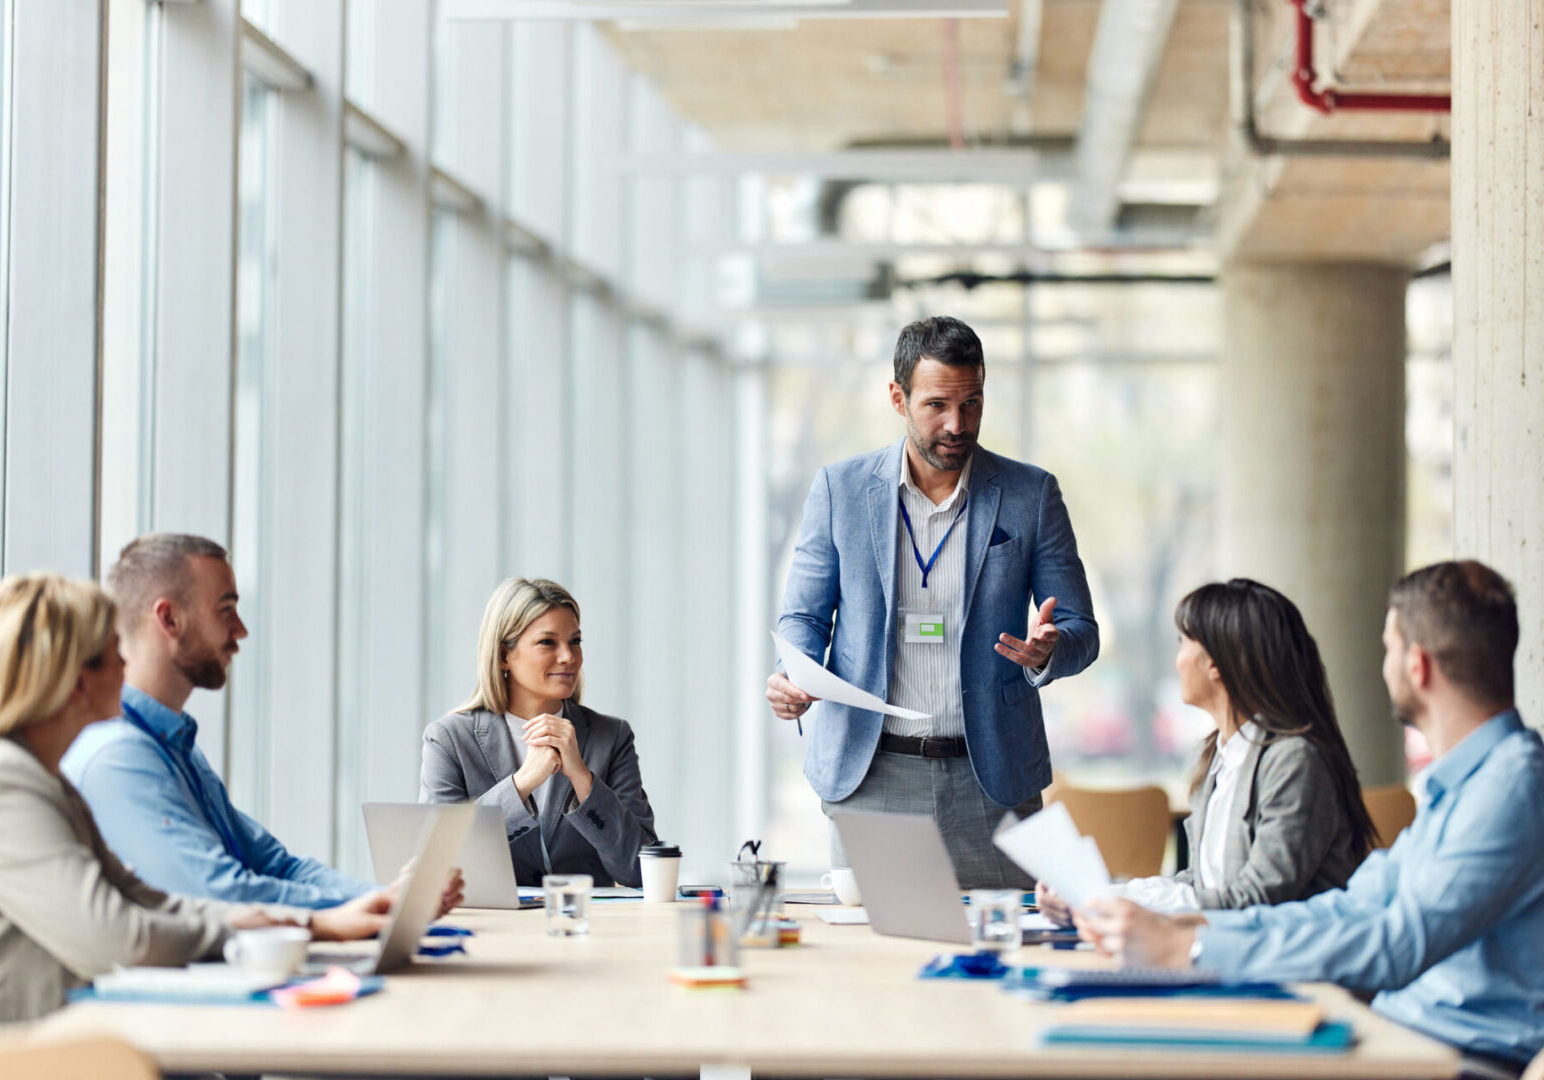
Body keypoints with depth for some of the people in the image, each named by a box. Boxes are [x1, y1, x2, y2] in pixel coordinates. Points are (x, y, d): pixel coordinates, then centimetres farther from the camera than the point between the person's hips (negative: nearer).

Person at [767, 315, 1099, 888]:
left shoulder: (1031, 495, 3)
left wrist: (1046, 651, -18)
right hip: (868, 773, 0)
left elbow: (1081, 630, 5)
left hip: (989, 779, 0)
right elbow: (803, 614, 10)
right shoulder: (840, 488, 4)